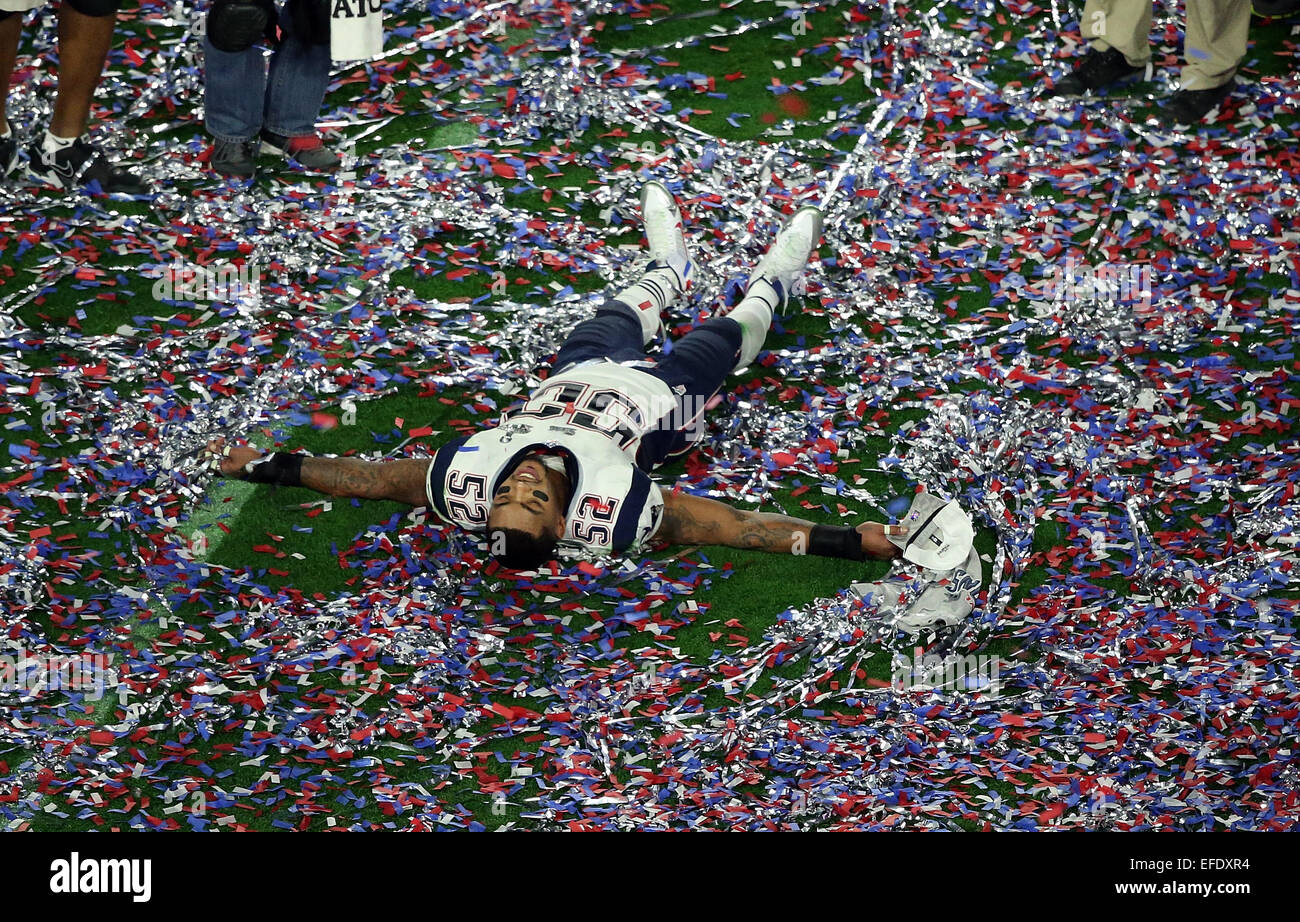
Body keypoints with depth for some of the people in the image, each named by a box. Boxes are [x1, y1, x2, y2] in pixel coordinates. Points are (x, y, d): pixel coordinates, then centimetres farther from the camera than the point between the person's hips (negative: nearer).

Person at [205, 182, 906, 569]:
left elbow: (368, 477, -29)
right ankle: (773, 284, 58)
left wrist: (261, 467, -25)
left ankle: (667, 270, 65)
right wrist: (865, 544, -49)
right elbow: (748, 530, -44)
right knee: (722, 339, 23)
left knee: (614, 323, 30)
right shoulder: (613, 512, -47)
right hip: (659, 399, -2)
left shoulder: (463, 485, -43)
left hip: (573, 379, 3)